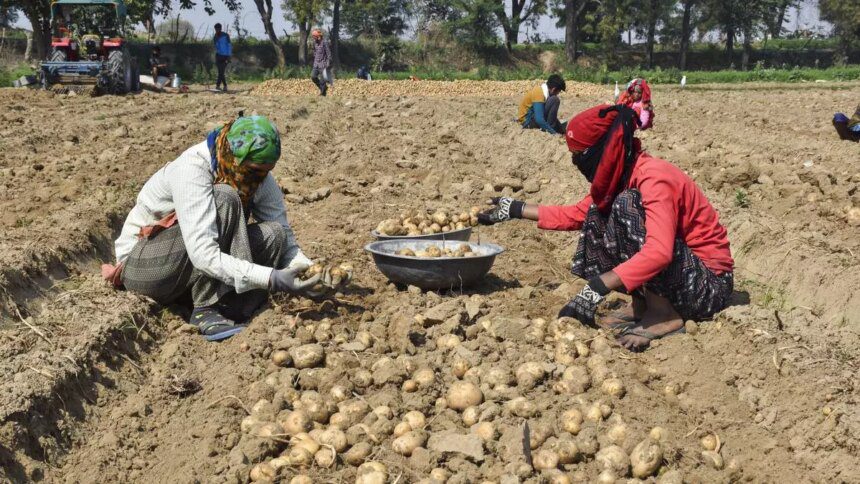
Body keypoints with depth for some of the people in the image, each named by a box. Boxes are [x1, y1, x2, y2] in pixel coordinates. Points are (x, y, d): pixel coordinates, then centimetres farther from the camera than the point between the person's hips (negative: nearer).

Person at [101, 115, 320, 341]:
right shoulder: (192, 169, -28)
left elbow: (284, 235, -6)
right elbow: (202, 254, -38)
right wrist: (271, 279, -43)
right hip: (142, 263, -6)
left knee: (274, 234, -16)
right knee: (224, 201, -30)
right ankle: (205, 309, -25)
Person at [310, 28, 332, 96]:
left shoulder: (324, 42, -13)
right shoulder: (315, 42, 10)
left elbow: (328, 53, -13)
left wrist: (328, 64, -17)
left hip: (323, 63, -7)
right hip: (316, 63, 7)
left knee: (322, 79, -6)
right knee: (313, 76, -2)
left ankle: (323, 92, 4)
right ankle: (323, 88, 15)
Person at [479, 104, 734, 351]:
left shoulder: (654, 178, -24)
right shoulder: (619, 174, 3)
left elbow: (659, 253, -38)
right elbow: (577, 214, 15)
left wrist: (597, 287, -41)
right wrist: (516, 209, 14)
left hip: (710, 285, -9)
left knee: (626, 206, -25)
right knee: (598, 217, 5)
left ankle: (664, 315, -18)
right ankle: (642, 305, 3)